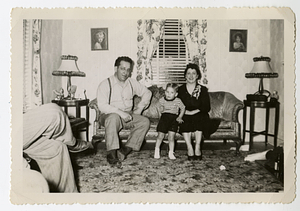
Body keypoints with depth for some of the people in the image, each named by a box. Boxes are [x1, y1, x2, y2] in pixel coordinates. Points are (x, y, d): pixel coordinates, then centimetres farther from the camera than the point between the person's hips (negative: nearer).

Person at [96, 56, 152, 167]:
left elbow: (147, 92, 18)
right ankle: (111, 154, -34)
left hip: (128, 116, 5)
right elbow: (102, 106, -19)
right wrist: (120, 112, -29)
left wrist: (140, 107, 3)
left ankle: (124, 151, -22)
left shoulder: (132, 82, 8)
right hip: (109, 115, -5)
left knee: (145, 121, -19)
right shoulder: (105, 84, -8)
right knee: (114, 117, -39)